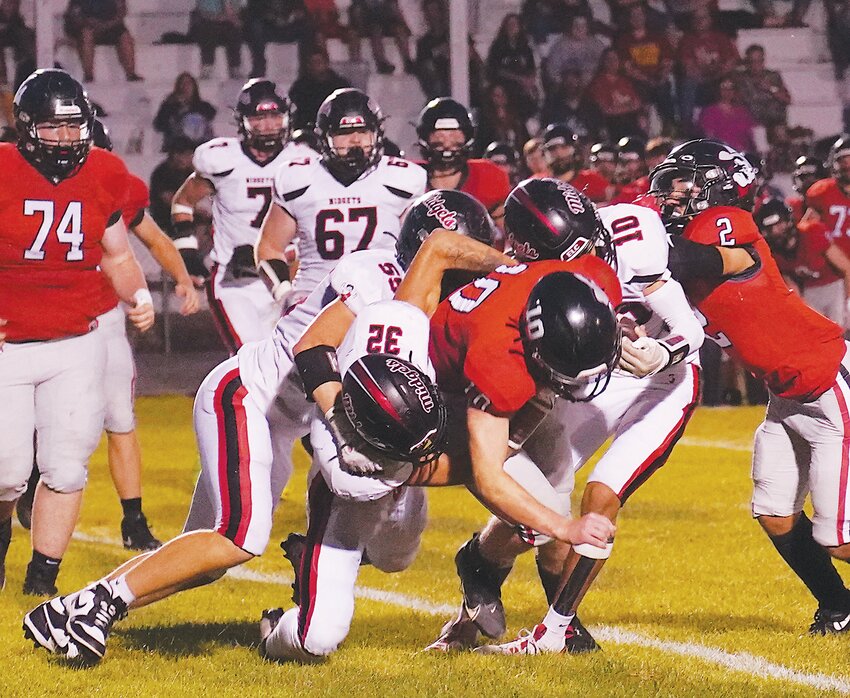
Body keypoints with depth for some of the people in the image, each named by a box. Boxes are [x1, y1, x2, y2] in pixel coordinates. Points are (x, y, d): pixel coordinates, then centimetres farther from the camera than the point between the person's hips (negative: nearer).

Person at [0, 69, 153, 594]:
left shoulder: (103, 177, -1)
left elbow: (118, 256, 15)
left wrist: (139, 295, -3)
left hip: (76, 347, 3)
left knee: (66, 467, -1)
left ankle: (42, 581, 11)